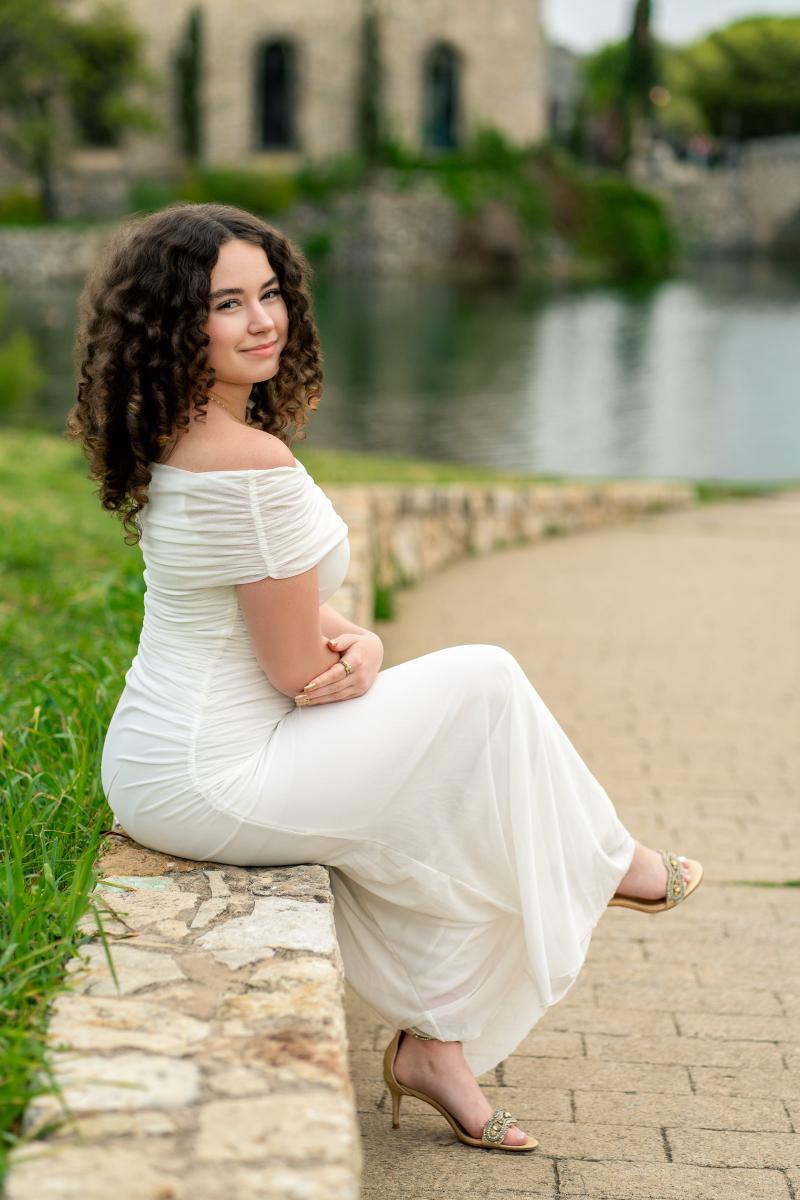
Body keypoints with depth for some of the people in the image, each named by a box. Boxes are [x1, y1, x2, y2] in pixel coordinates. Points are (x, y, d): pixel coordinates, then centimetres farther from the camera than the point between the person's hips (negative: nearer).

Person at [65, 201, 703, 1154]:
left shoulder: (168, 436, 5)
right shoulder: (252, 462, -26)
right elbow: (297, 673, -20)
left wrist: (352, 643, -5)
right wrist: (360, 655, 3)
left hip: (149, 763, 9)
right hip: (210, 786, -9)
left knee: (444, 804, 16)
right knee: (483, 687, -1)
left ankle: (434, 1042, 23)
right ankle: (598, 861, 24)